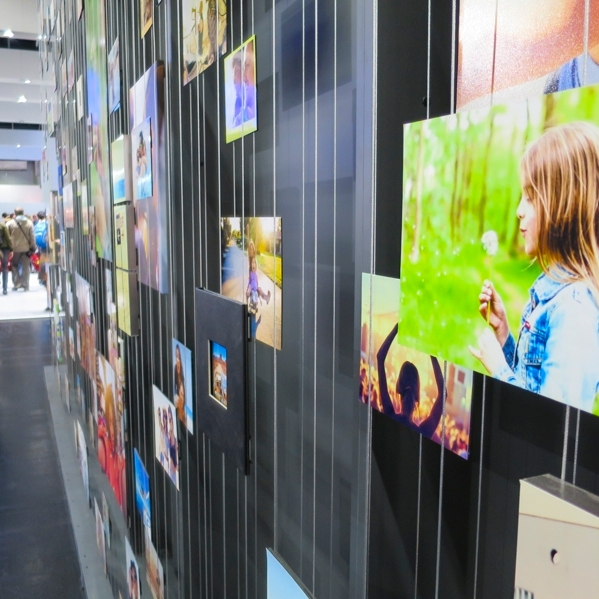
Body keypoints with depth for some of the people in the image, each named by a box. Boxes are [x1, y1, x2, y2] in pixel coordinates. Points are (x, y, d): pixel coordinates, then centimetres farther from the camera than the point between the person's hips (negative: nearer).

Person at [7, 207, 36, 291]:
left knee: (15, 266, 14)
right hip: (26, 248, 1)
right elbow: (32, 236, -2)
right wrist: (33, 248, 4)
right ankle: (25, 286, 8)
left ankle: (17, 284, 6)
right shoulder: (29, 223, 0)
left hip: (15, 248, -1)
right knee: (26, 267, 7)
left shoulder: (10, 223, -4)